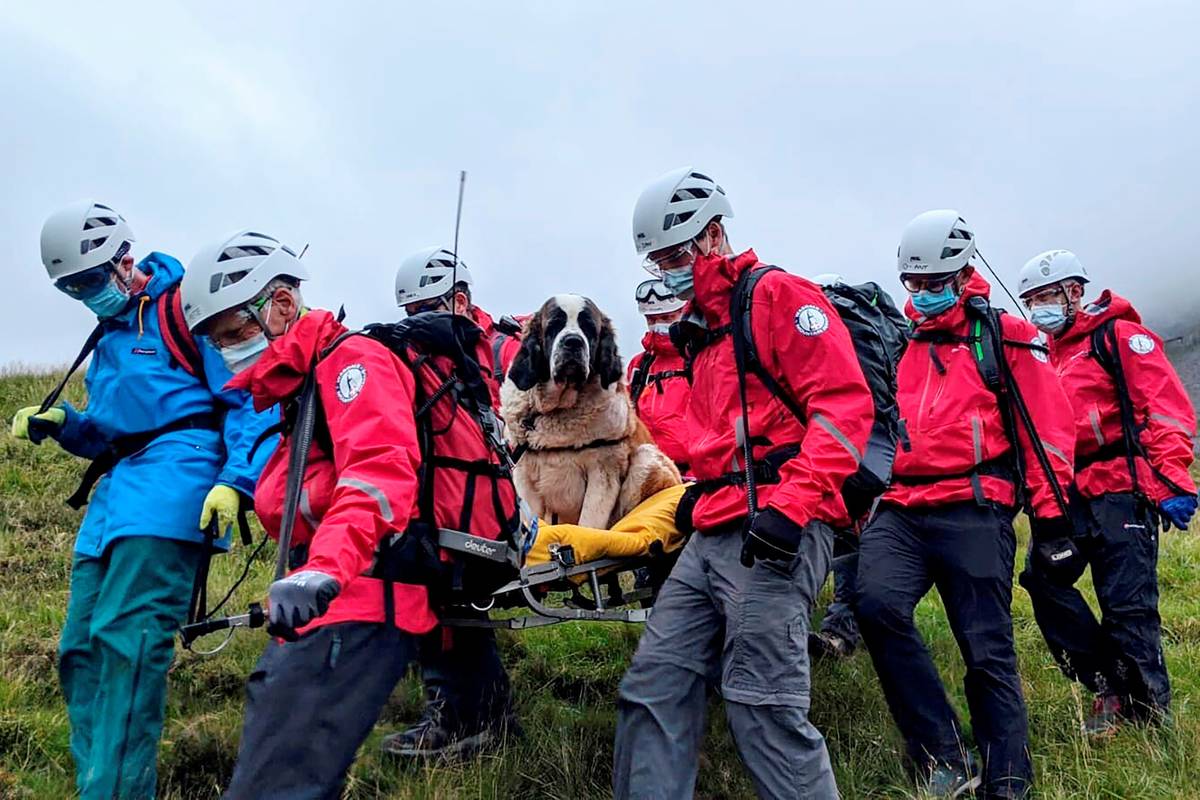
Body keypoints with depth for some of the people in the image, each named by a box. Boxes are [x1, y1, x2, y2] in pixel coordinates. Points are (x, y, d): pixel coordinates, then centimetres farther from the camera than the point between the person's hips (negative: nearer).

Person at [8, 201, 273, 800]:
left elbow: (248, 401, -8)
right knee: (80, 648, 6)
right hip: (118, 490, 9)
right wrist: (64, 424, 9)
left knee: (125, 637, -17)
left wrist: (235, 481, -21)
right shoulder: (108, 336, 24)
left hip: (174, 470, -9)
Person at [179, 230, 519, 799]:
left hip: (369, 601, -11)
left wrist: (323, 570, -37)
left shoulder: (352, 358, -8)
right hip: (338, 598, 11)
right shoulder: (303, 389, 25)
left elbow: (383, 470, -26)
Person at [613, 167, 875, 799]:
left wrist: (789, 504, -21)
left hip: (776, 532, -9)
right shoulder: (700, 332, 25)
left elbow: (844, 403, -13)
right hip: (712, 534, 9)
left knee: (764, 709, -11)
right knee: (653, 689, 7)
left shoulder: (777, 295, -2)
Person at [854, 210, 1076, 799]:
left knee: (988, 653, -1)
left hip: (974, 511, -3)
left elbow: (1046, 426, 5)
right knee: (877, 603, -24)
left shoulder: (1006, 339, 8)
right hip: (898, 511, 3)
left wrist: (1049, 507, 0)